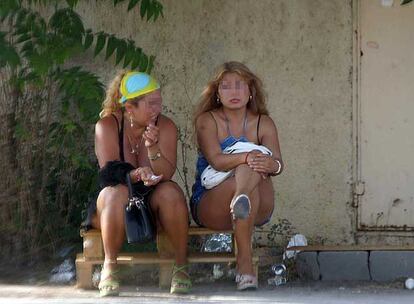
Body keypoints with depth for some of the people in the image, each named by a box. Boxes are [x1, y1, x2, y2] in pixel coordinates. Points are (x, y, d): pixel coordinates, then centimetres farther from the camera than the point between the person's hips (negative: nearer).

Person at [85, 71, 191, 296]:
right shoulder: (107, 125, -7)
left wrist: (153, 149, -32)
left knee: (170, 191, -30)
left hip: (153, 208, 2)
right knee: (117, 192, -34)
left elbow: (166, 175, -14)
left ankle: (181, 266, -21)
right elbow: (109, 172, -19)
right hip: (112, 211, -2)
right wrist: (137, 175, -39)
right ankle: (109, 267, -27)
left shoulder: (165, 126, -3)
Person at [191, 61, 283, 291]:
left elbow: (277, 162, -10)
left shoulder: (263, 124, 8)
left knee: (251, 170, -28)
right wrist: (246, 157, -37)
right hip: (208, 207, -2)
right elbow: (216, 161, -17)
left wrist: (272, 165, -35)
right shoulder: (206, 121, 1)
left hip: (258, 211, 2)